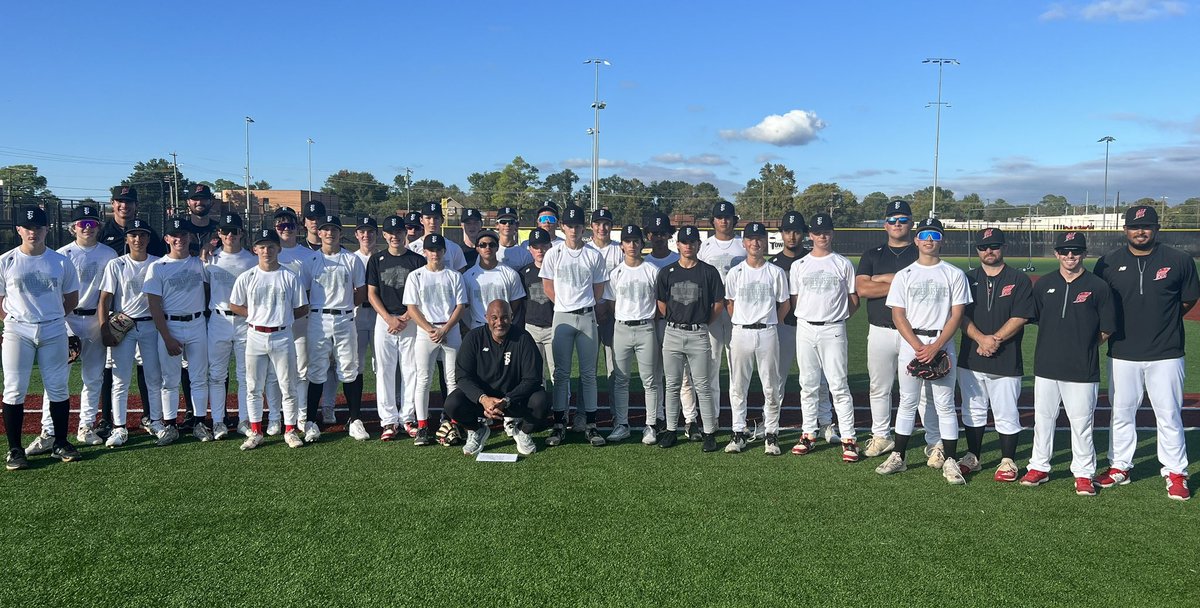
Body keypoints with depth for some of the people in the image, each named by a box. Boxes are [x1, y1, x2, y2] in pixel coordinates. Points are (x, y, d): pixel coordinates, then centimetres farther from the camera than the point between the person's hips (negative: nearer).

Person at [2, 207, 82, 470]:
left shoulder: (61, 262, 3)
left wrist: (51, 317, 8)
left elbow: (72, 298, 12)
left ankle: (60, 444, 16)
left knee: (58, 388, 5)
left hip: (54, 331, 1)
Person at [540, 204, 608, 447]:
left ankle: (590, 424, 10)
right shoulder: (554, 254, 2)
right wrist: (564, 306, 6)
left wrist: (586, 307, 5)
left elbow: (599, 288, 9)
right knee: (561, 373, 3)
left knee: (589, 372, 4)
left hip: (587, 317, 1)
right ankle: (559, 424, 7)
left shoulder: (593, 256, 3)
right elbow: (548, 285, 7)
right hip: (562, 317, 0)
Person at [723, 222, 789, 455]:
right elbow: (729, 304, 10)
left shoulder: (776, 273, 3)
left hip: (767, 333, -1)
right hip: (741, 333, 1)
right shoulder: (735, 273, 5)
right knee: (738, 387, 5)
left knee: (771, 387, 3)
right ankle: (739, 433, 14)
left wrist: (768, 323, 4)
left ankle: (772, 434, 13)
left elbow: (783, 305, 8)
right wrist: (742, 324, 5)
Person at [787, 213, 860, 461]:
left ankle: (848, 438, -1)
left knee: (839, 385, -4)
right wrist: (803, 318, 4)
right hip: (805, 329, 2)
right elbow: (794, 300, 11)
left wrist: (839, 318, 4)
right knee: (808, 385, 8)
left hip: (834, 331, -2)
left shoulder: (843, 264, 5)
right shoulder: (799, 265, 9)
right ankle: (809, 434, 16)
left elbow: (854, 299, 9)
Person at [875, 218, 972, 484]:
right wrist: (918, 347, -11)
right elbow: (898, 316, 2)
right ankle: (898, 457, 15)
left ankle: (950, 462, 7)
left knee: (945, 405, 1)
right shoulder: (904, 275, 7)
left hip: (942, 345, -1)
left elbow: (956, 316, -2)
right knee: (907, 402, 7)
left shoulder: (954, 274, 4)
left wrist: (935, 347, -13)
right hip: (910, 344, 1)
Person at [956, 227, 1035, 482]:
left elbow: (1019, 318, -7)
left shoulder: (1019, 280, 2)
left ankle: (1007, 462, 13)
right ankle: (972, 458, 22)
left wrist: (995, 339, -18)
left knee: (1006, 414, 2)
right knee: (973, 411, 11)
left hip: (1006, 361, -3)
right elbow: (961, 316, 0)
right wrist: (981, 338, -15)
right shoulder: (968, 279, 9)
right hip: (970, 358, 3)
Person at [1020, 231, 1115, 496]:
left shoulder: (1098, 287, -2)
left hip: (1082, 369, -3)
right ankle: (1039, 467, 22)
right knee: (1042, 418, 11)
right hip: (1046, 366, 3)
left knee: (1081, 422, 3)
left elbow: (1107, 330, 3)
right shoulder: (1044, 284, 6)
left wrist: (1084, 347, 6)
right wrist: (1056, 343, 11)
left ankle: (1083, 474, 16)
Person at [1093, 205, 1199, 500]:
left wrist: (1163, 322, 5)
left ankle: (1175, 474, 16)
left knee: (1169, 415, 4)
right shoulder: (1108, 263, 1)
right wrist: (1110, 329, 2)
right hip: (1122, 353, 2)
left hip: (1165, 354, -2)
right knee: (1121, 413, 12)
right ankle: (1119, 467, 24)